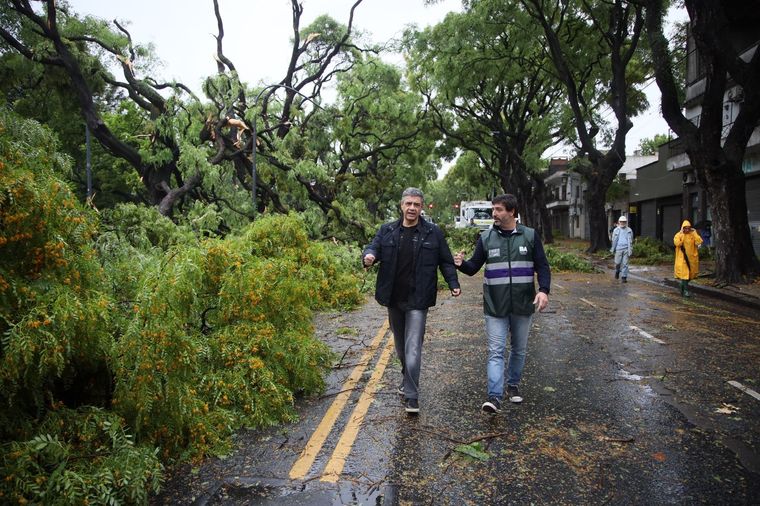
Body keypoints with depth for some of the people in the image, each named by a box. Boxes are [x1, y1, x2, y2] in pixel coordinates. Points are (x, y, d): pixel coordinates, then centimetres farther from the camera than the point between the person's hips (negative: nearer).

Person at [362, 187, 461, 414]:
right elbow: (373, 247, -7)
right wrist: (369, 256, -30)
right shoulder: (387, 231, 5)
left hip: (417, 301, -3)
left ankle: (411, 395, -1)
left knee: (413, 348, -8)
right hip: (393, 299, 4)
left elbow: (446, 261, 4)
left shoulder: (433, 233, 0)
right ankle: (407, 379, 41)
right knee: (400, 345, 18)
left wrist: (453, 284, -7)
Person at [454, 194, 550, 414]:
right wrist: (462, 264, -19)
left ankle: (513, 385, 35)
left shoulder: (530, 236, 0)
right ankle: (494, 396, -7)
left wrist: (543, 290, -14)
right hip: (495, 306, -1)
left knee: (519, 349, 15)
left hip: (522, 305, 1)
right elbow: (474, 267, 3)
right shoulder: (486, 237, 1)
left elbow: (542, 266, 1)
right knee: (495, 351, -6)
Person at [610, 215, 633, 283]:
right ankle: (617, 271, 30)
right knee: (617, 263, 0)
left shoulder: (629, 231, 7)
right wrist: (613, 249, 11)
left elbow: (630, 241, 5)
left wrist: (630, 251, -3)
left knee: (625, 264, -3)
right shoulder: (616, 230, 9)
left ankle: (624, 277, 0)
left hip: (626, 249, -1)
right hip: (618, 248, 1)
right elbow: (614, 240, 11)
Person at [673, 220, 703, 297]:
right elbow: (677, 243, -22)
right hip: (682, 258, -4)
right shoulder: (678, 235, -4)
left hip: (691, 258, 4)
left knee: (690, 273, 12)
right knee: (684, 273, -11)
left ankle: (683, 286, 35)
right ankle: (685, 291, -9)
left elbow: (699, 241, -11)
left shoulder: (693, 234, 4)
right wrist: (682, 234, -20)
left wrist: (694, 233, -12)